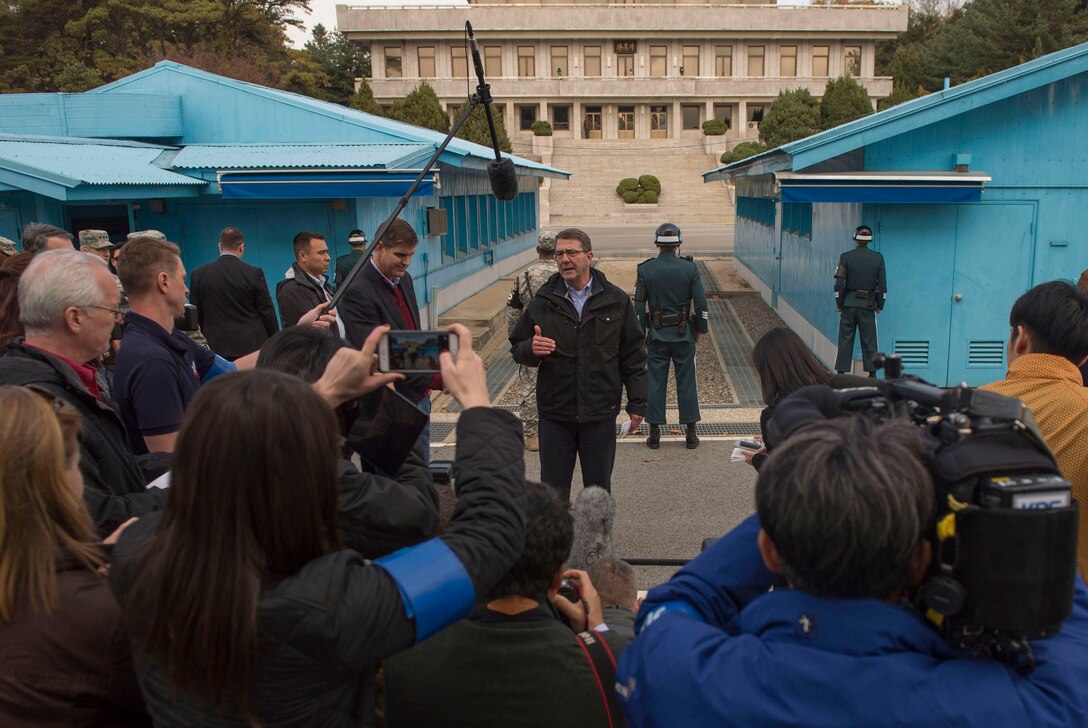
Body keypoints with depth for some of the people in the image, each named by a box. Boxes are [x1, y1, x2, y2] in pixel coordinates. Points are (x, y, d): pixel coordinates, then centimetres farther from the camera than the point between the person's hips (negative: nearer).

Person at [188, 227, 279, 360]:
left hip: (215, 347, 2)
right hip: (252, 346, -2)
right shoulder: (254, 273, -6)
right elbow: (267, 312, -2)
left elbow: (196, 315, 6)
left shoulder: (198, 275, 2)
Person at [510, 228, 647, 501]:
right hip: (554, 415, 1)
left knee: (599, 491, 12)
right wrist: (531, 349, -18)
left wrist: (637, 404, 1)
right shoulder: (543, 302, 1)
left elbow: (633, 356, 4)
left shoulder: (616, 301, 1)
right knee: (553, 491, 9)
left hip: (600, 415, 0)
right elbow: (517, 349, 6)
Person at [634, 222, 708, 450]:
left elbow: (639, 306, -3)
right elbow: (701, 304, -6)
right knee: (686, 382, 8)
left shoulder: (645, 269, -4)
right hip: (684, 335, 0)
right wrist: (700, 329, 7)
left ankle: (654, 433, 10)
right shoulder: (690, 268, -5)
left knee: (655, 382, 7)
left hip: (657, 335, 0)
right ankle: (691, 433, 12)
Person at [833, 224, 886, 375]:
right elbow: (883, 285, 0)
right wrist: (880, 305, 10)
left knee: (845, 340, 5)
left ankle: (841, 373, 5)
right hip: (868, 306, 1)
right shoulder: (878, 258, -1)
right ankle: (872, 373, 9)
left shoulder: (846, 257, -6)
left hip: (849, 304, -1)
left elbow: (839, 284, -8)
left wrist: (839, 304, 3)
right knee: (869, 341, 7)